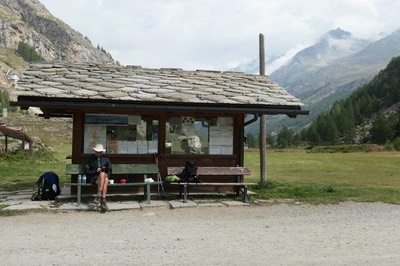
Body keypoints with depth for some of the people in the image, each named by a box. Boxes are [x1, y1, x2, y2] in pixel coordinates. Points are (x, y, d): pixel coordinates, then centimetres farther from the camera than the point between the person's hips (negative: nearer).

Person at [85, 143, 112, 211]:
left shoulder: (105, 159, 16)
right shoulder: (90, 158, 9)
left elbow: (110, 171, 14)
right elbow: (87, 171, 3)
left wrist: (106, 175, -7)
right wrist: (95, 171, -13)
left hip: (104, 177, 2)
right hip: (94, 178, -2)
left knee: (106, 179, -36)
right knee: (102, 174, -36)